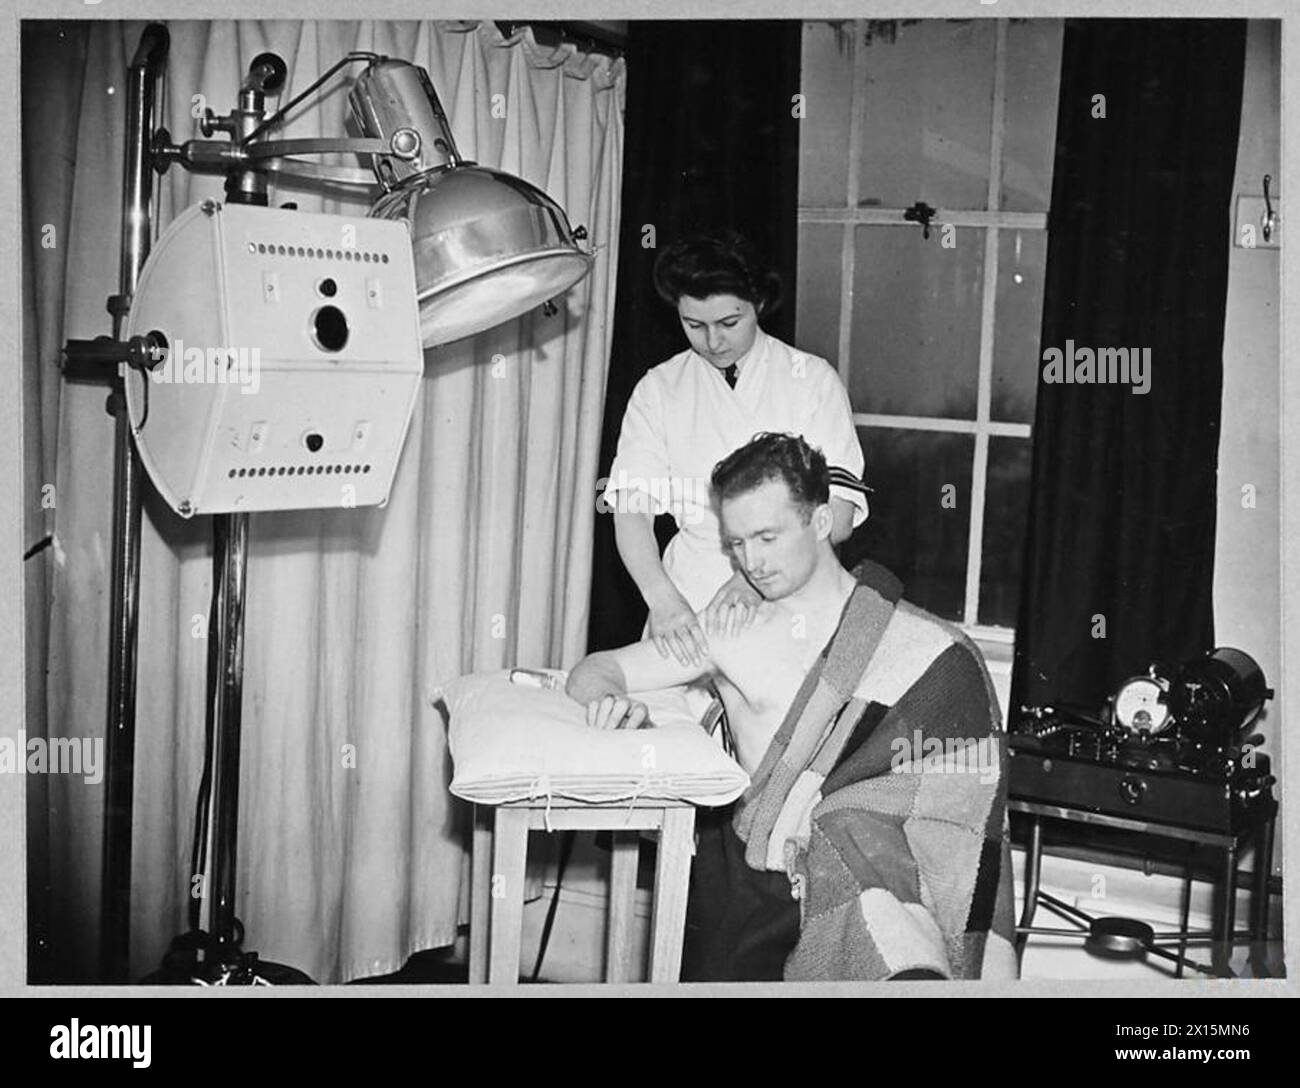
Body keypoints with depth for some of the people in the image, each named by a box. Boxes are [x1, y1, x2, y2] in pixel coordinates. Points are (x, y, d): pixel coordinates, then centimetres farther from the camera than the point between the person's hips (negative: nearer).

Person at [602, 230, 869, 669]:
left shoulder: (813, 381, 3)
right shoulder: (659, 389, 7)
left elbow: (836, 516, -7)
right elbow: (631, 509, -4)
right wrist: (663, 600, -22)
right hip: (688, 604, 1)